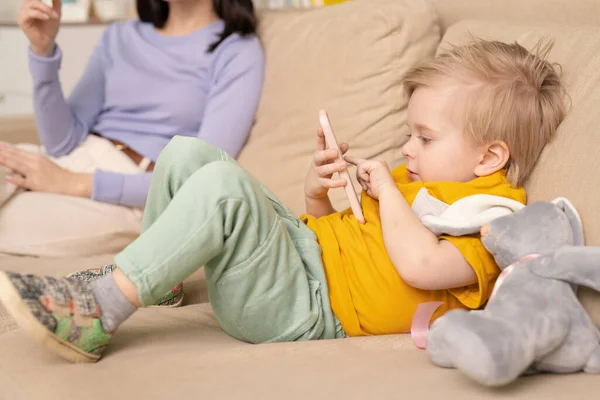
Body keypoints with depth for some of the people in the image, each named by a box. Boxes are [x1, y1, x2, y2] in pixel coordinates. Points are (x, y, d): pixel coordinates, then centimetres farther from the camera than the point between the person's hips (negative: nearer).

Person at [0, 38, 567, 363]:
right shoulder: (421, 181, 20)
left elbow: (420, 265, -30)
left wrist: (387, 192, -14)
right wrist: (317, 193, 3)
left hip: (305, 310, -10)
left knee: (221, 184, -33)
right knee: (187, 153, 8)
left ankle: (98, 311, -27)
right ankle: (157, 282, 17)